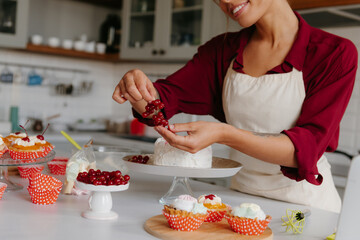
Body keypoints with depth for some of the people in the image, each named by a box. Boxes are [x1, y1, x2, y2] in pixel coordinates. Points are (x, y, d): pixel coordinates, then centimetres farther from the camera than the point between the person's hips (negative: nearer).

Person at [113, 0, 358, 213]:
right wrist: (137, 90, -24)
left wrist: (223, 134, -29)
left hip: (303, 203, -4)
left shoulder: (335, 53, -10)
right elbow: (164, 99, -1)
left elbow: (307, 148, -18)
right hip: (240, 193, 4)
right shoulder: (223, 50, 4)